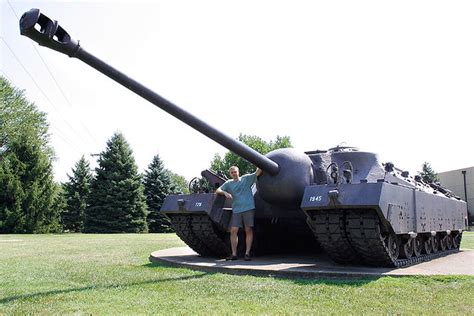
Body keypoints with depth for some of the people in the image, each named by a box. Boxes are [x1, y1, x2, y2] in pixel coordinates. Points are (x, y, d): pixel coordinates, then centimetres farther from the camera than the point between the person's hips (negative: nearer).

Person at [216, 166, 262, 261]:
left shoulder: (246, 178, 7)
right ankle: (234, 254, 4)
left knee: (248, 231, -1)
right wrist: (225, 193, -13)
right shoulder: (228, 183, 12)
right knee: (233, 231, -3)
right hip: (236, 210, 2)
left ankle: (247, 253, 4)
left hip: (248, 208, -2)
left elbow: (257, 173, -3)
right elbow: (217, 190, 6)